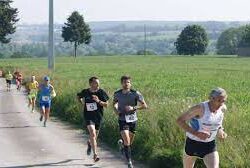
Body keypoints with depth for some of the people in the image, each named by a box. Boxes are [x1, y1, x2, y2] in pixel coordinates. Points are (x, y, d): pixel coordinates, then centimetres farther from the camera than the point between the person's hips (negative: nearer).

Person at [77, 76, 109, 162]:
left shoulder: (101, 92, -5)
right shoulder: (85, 92, -3)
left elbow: (106, 104, -5)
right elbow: (78, 96, 19)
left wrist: (98, 101, -21)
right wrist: (82, 103, 5)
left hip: (98, 116, 2)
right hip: (88, 116, -2)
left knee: (94, 136, 15)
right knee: (92, 134, -21)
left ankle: (89, 143, 51)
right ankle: (95, 154, -22)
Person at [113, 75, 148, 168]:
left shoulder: (135, 93, -11)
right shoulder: (117, 94, -4)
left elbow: (145, 106, -11)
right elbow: (114, 103, 17)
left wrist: (133, 108, -24)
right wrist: (116, 110, -4)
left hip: (133, 120, 1)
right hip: (123, 120, -1)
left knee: (130, 142, 15)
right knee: (127, 141, -16)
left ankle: (121, 142, 50)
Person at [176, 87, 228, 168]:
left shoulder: (223, 108, -8)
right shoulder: (200, 108, -25)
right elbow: (180, 120, -22)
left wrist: (220, 130, -3)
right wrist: (196, 133, -31)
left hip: (210, 145, 3)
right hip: (193, 143, -3)